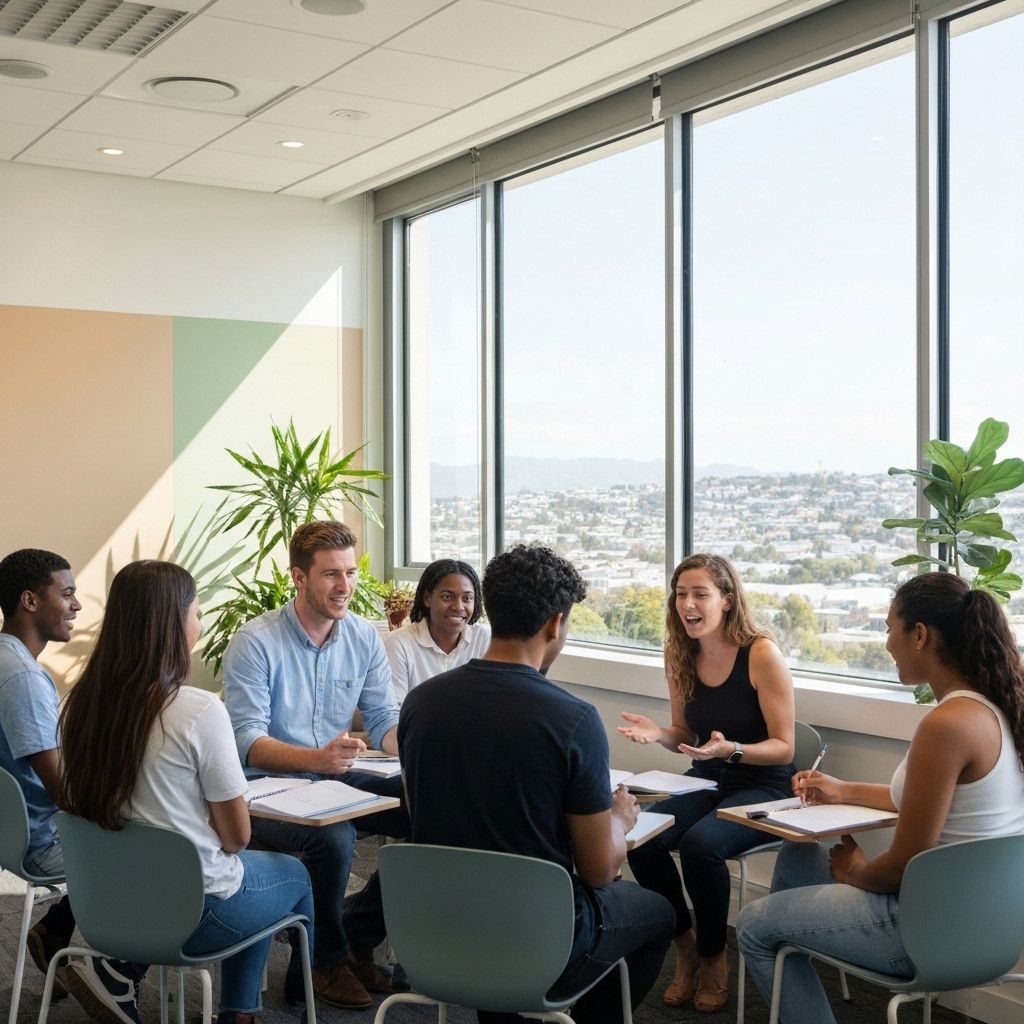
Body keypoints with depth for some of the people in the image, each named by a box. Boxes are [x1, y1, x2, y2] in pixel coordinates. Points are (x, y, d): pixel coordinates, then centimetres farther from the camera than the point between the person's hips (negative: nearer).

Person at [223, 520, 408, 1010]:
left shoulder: (364, 637, 4)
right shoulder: (254, 643, -14)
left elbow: (383, 717, 4)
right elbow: (247, 741, -19)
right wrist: (316, 758, -36)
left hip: (336, 777, 6)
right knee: (332, 838, -34)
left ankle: (356, 937, 4)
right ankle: (323, 961, -4)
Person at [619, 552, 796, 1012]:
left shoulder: (761, 654, -17)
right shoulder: (679, 654, 0)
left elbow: (783, 748, -13)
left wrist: (730, 749, -31)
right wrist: (656, 733, -10)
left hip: (762, 788, -5)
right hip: (706, 782, 5)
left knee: (701, 844, -33)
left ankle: (713, 958, -3)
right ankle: (685, 946, 2)